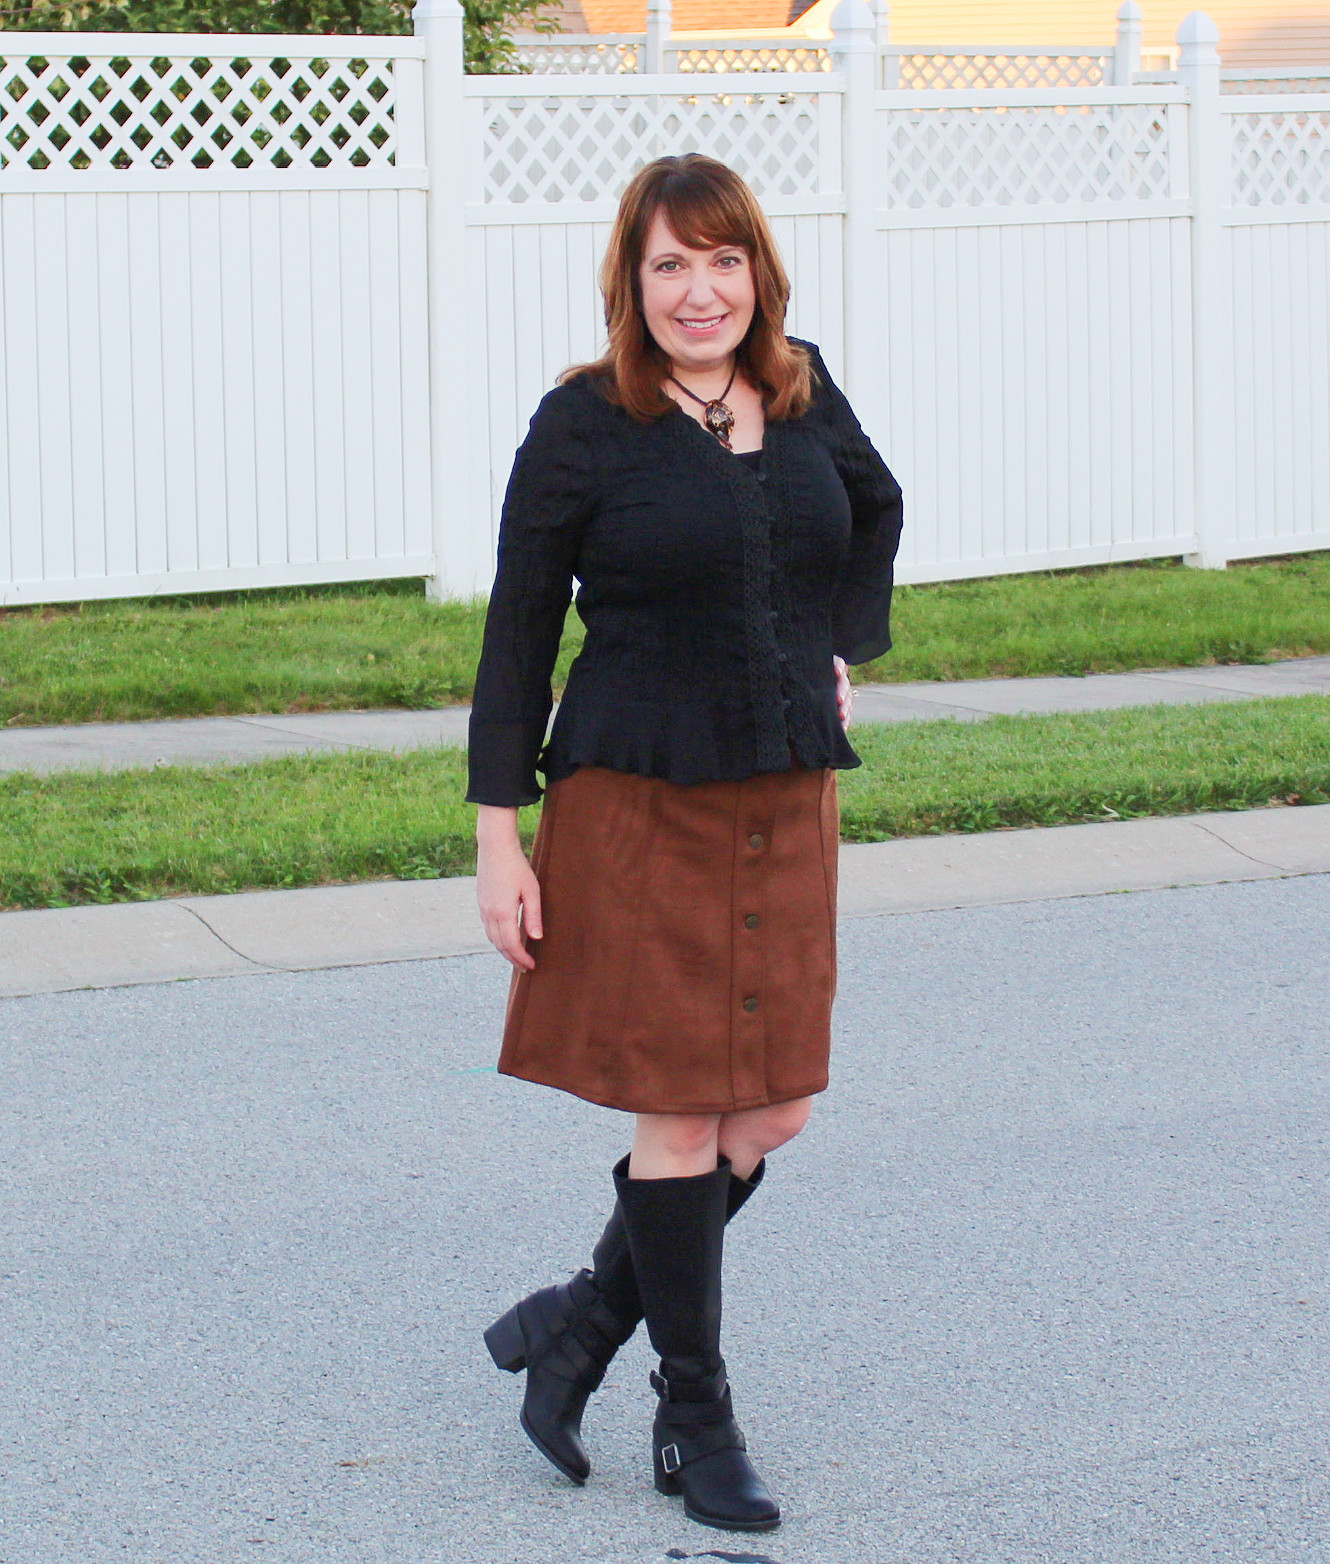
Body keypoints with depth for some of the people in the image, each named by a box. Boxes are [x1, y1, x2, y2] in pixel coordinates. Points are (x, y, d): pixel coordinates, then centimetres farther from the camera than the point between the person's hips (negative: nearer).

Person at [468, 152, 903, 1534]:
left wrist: (842, 648, 14)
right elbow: (517, 635, -6)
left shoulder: (804, 394, 6)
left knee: (769, 1111, 7)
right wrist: (498, 836, -9)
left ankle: (584, 1320, 27)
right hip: (639, 807, -5)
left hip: (786, 803, 5)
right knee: (680, 1114, -1)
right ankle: (696, 1418, 14)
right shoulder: (583, 426, -8)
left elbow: (877, 509, 27)